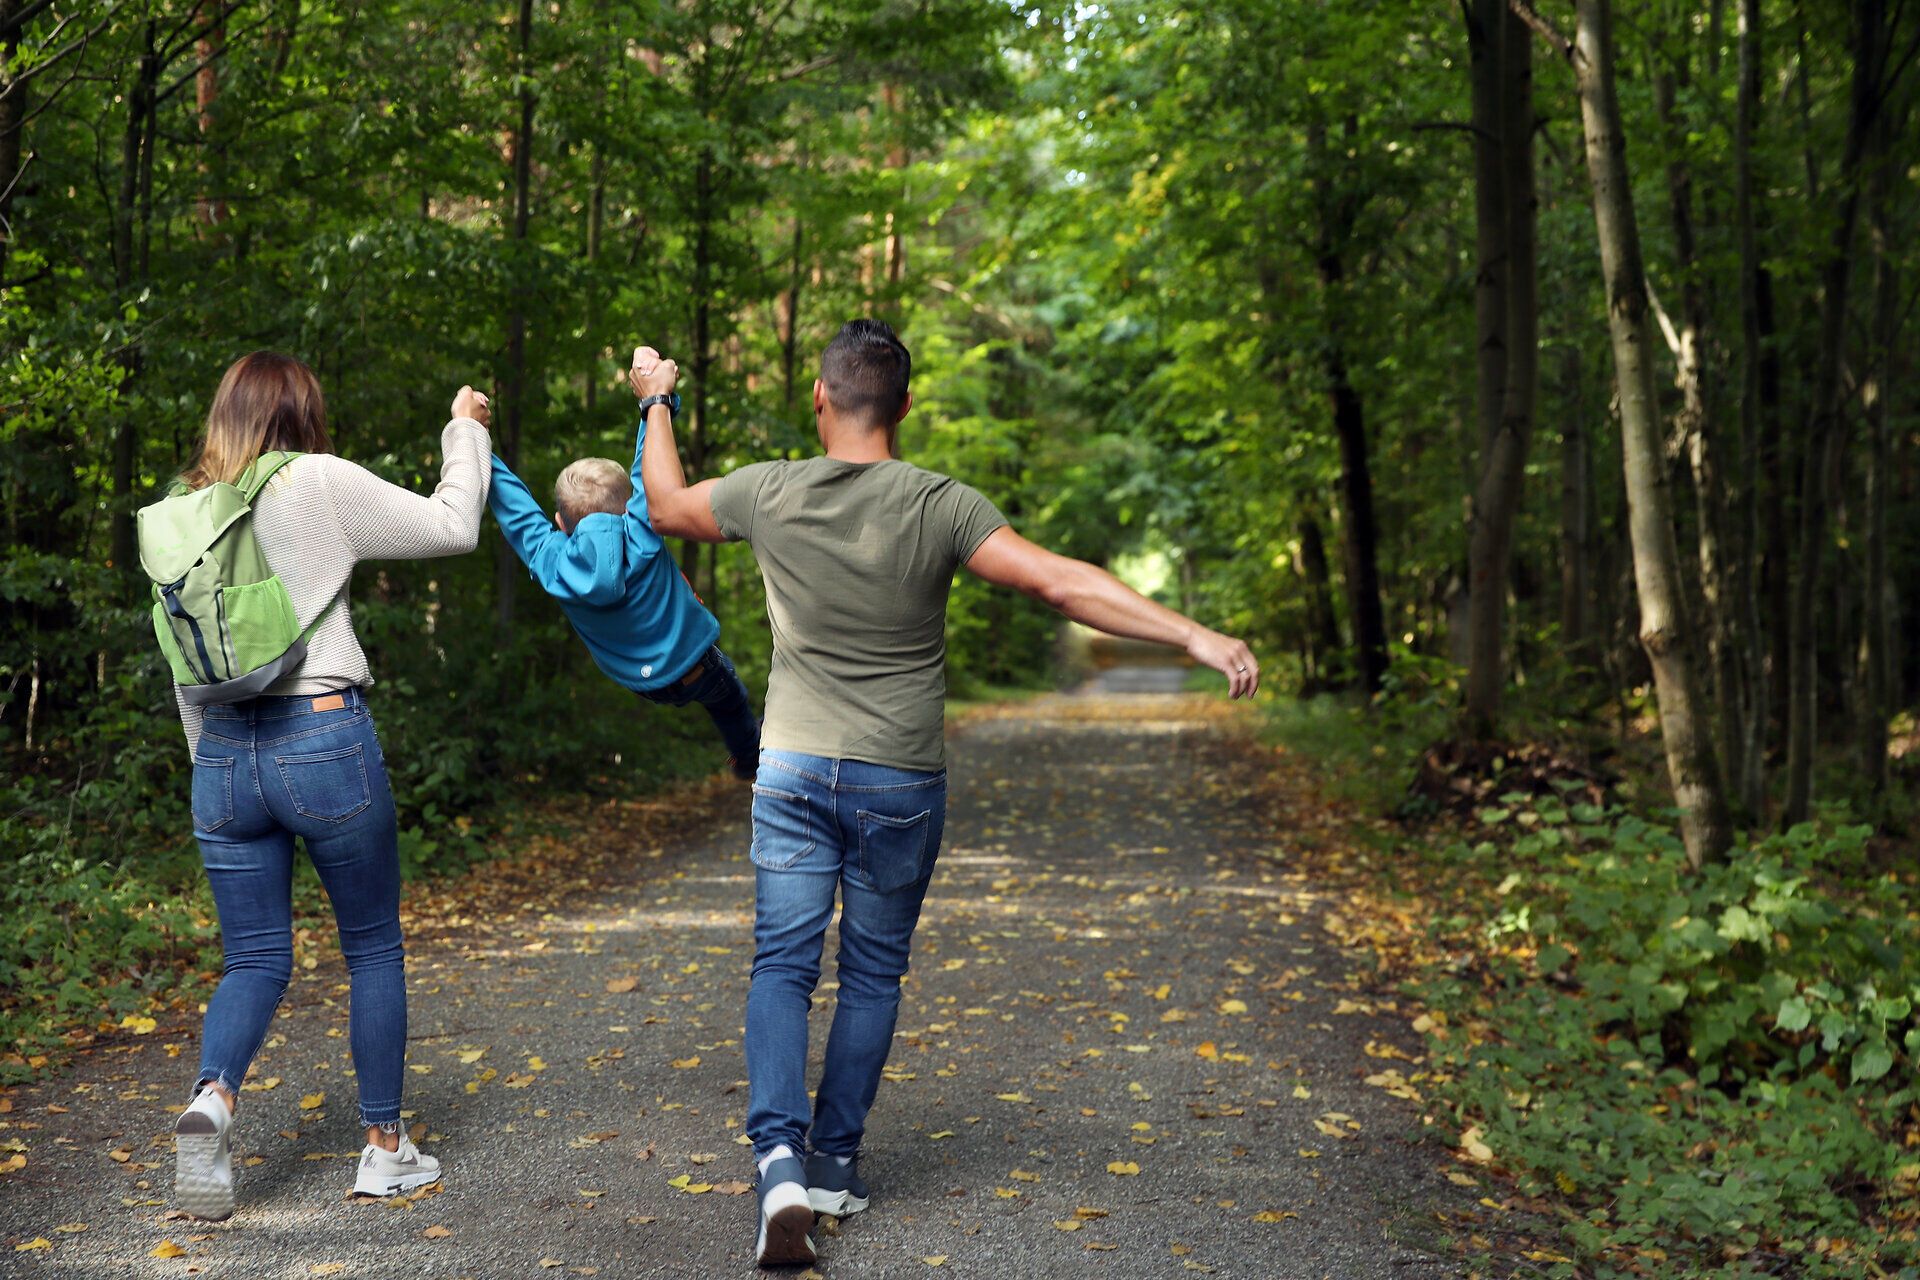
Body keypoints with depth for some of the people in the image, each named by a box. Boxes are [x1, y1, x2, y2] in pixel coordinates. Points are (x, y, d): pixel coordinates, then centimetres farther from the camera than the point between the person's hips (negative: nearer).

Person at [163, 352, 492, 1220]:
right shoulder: (319, 483, -6)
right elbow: (452, 528, -2)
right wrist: (464, 430, 12)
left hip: (224, 751, 5)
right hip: (324, 737, -5)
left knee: (255, 959, 11)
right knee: (374, 949, 10)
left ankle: (213, 1095, -17)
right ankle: (384, 1148, 16)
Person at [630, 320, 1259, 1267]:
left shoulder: (769, 494, -5)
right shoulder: (940, 506, -12)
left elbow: (665, 506, 15)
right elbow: (1062, 584, -19)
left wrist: (656, 403, 32)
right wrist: (1194, 636, -18)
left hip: (793, 773, 1)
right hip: (900, 785, -1)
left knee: (782, 965, 4)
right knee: (872, 975, 13)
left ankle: (779, 1157, -13)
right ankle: (834, 1163, 20)